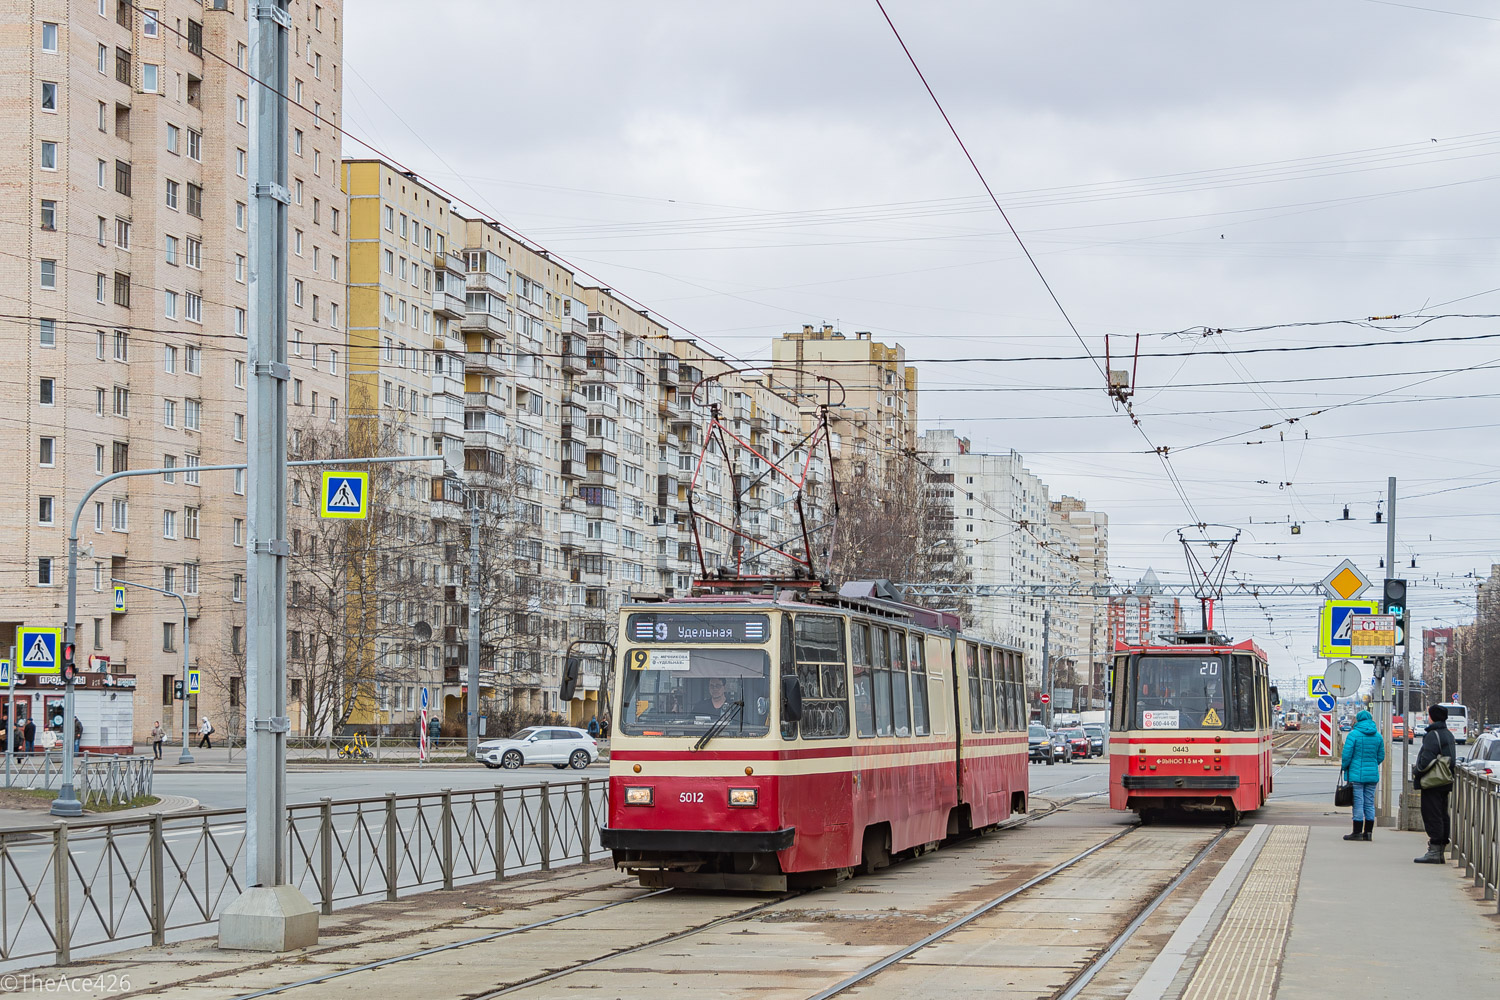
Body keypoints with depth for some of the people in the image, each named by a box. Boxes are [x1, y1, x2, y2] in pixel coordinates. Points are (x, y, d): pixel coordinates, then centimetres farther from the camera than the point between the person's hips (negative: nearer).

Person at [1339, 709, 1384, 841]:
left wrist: (1344, 768, 6)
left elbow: (1347, 755, -11)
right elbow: (1381, 756, 12)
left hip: (1356, 774, -5)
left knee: (1358, 803, -2)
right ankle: (1368, 832, 12)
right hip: (1372, 775, 5)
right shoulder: (1377, 736, 7)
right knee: (1369, 803, 10)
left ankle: (1357, 833, 0)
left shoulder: (1354, 734, -9)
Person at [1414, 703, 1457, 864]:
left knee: (1432, 816, -9)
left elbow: (1427, 760, -23)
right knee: (1442, 816, 11)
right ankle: (1440, 853, 15)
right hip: (1445, 783, 10)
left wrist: (1416, 773, -7)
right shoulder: (1448, 735, 16)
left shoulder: (1433, 735, -15)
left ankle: (1433, 852, -12)